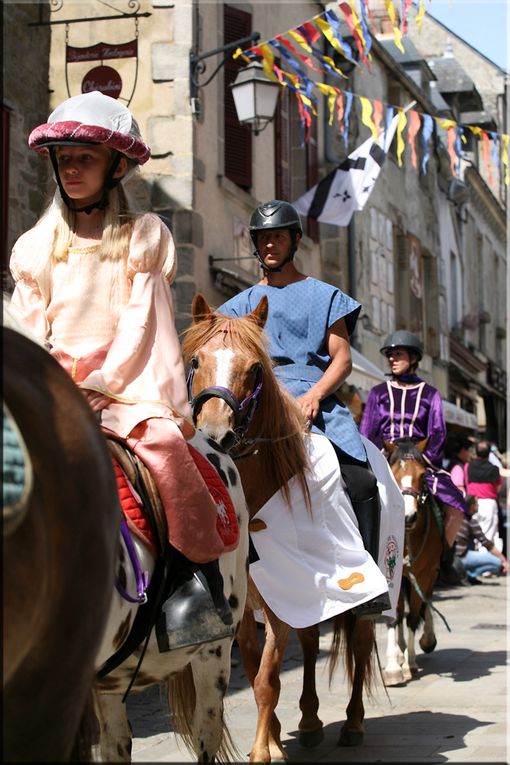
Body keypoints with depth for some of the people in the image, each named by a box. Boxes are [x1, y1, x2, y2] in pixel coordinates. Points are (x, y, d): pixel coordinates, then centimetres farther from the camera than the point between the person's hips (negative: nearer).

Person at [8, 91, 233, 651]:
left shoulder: (144, 235, 10)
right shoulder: (35, 246, 17)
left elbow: (143, 320, 0)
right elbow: (28, 327, 12)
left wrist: (100, 381, -12)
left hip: (125, 380, -3)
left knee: (164, 441, -31)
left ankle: (195, 568, -21)